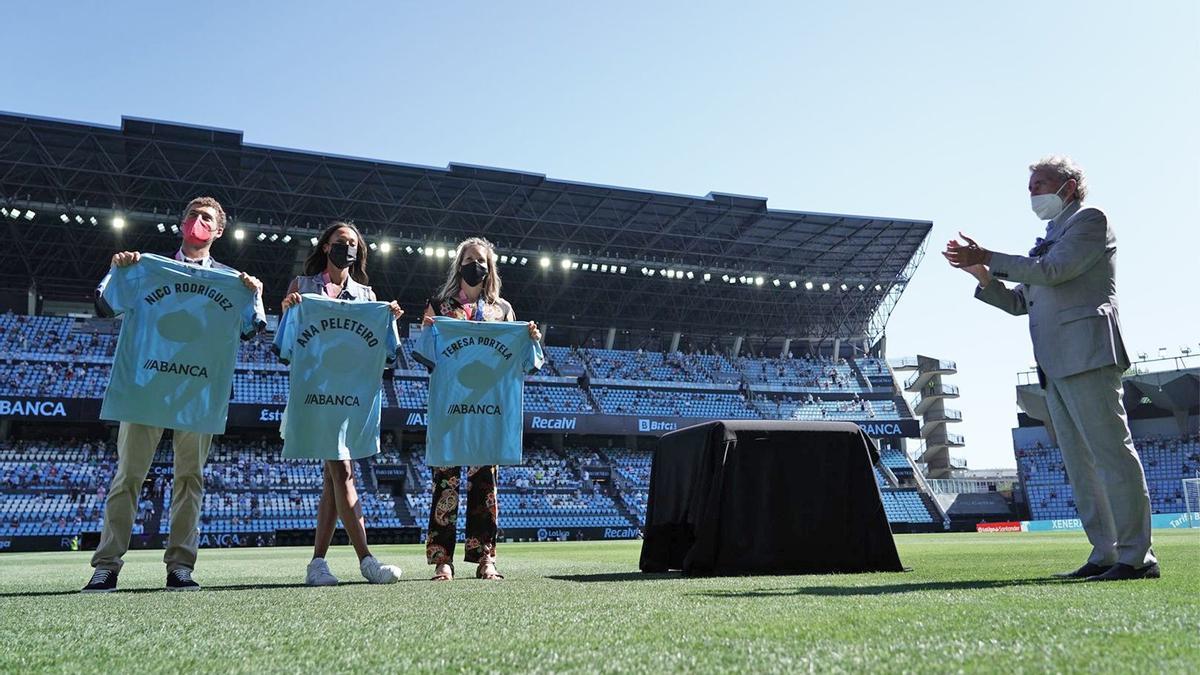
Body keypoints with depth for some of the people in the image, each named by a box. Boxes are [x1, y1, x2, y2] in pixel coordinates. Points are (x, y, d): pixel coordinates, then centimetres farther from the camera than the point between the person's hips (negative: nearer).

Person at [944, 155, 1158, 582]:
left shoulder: (1089, 220, 4)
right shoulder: (1050, 239, 26)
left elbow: (1052, 271, -12)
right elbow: (1020, 303, 24)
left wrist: (989, 257, -8)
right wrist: (981, 274, 12)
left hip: (1087, 354, -9)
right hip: (1057, 366, 9)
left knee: (1112, 453, -9)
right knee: (1080, 463, 7)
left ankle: (1137, 557, -6)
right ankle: (1105, 554, 11)